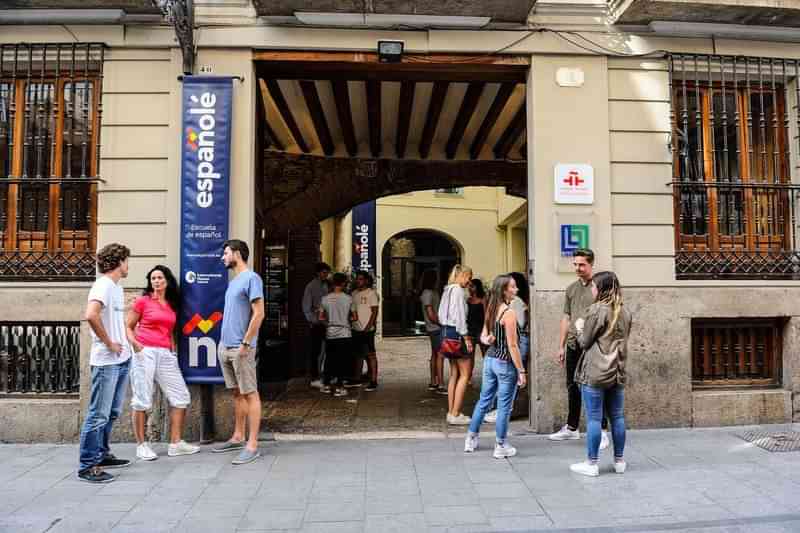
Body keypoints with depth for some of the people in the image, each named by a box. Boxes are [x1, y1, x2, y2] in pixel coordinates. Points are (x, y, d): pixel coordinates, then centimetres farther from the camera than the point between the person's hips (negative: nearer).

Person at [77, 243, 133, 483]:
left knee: (112, 412, 18)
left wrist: (124, 344, 9)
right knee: (99, 415, -3)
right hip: (106, 361, -9)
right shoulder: (103, 285, -14)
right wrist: (109, 344, -19)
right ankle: (87, 466, 5)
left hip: (122, 359, 9)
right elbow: (91, 315, -29)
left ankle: (102, 455, 30)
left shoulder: (117, 287, 15)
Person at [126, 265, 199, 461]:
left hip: (166, 354, 6)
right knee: (143, 400, -3)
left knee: (181, 396, 3)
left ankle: (175, 443, 11)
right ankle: (141, 445, 9)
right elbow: (128, 327, 4)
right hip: (145, 353, -5)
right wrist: (134, 344, -12)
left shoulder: (172, 305, 17)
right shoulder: (143, 301, 3)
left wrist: (173, 348, 12)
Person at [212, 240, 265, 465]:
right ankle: (238, 437, 25)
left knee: (250, 394, -4)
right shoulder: (233, 281, 17)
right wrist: (225, 341, 15)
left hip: (241, 348, -9)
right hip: (225, 346, 9)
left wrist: (245, 343, -19)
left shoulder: (251, 278, -11)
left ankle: (252, 445, -2)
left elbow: (259, 313, -17)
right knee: (237, 393, 15)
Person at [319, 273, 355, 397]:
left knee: (329, 360, 14)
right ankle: (339, 388, 5)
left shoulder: (325, 299, -2)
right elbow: (354, 317, -3)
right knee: (343, 361, 4)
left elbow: (321, 318, 3)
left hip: (330, 334, 3)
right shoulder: (348, 298, -8)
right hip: (344, 334, -3)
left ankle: (326, 385, 22)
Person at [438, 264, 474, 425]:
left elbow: (441, 314, 18)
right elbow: (459, 316, -18)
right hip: (456, 333, -10)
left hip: (446, 331, 10)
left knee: (454, 374, 13)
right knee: (465, 374, -4)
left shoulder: (448, 290, 16)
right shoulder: (458, 290, -13)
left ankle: (451, 412, 15)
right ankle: (455, 414, -4)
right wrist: (466, 337, -16)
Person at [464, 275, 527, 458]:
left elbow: (484, 336, 15)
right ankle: (500, 447, 16)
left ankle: (471, 440, 28)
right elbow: (512, 346, -18)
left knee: (484, 400, 18)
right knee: (504, 406, 5)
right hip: (505, 363, -8)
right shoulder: (509, 313, -18)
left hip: (490, 359, 8)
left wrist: (489, 340, -7)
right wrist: (521, 371, -14)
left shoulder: (491, 310, 6)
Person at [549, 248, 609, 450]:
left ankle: (602, 431, 9)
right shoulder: (571, 288, 12)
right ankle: (571, 428, 27)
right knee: (573, 387, 14)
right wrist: (561, 345, 14)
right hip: (573, 345, 6)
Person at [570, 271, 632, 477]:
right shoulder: (625, 312, 8)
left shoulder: (596, 310, -13)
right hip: (618, 372, 7)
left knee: (594, 418, 0)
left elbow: (585, 343, -10)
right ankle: (619, 461, 23)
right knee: (617, 417, 13)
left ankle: (591, 464, 7)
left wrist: (580, 328, 8)